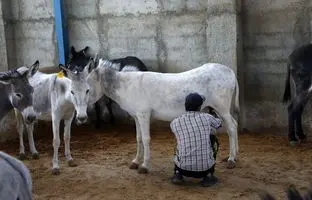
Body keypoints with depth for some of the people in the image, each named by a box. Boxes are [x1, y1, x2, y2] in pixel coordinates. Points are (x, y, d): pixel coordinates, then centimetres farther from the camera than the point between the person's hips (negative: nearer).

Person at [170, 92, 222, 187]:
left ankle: (178, 174, 14)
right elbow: (219, 123, 24)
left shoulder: (174, 123, 1)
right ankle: (209, 176, 14)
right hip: (205, 168, -1)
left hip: (183, 168, 2)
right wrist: (214, 114, 47)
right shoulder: (207, 118, -1)